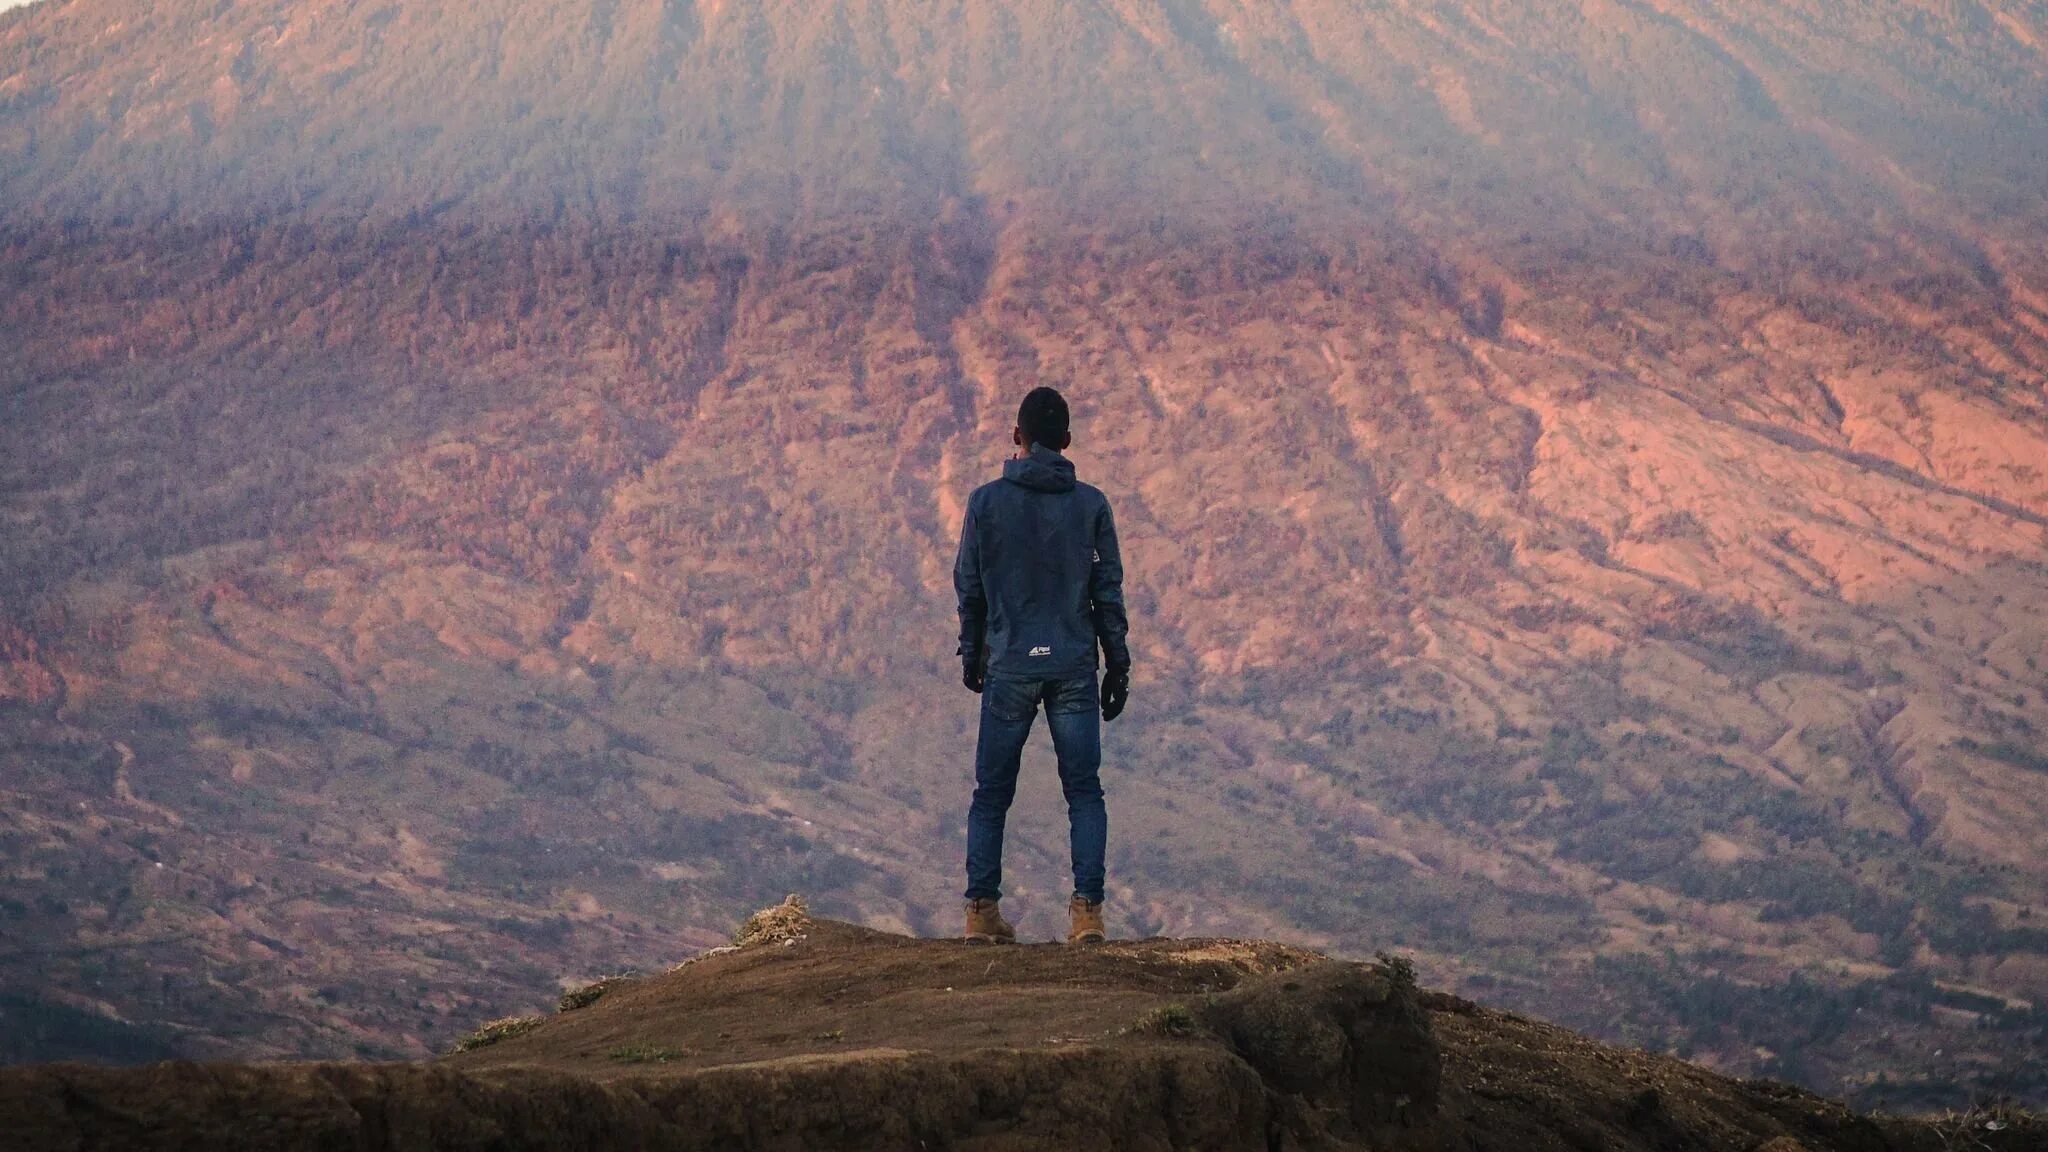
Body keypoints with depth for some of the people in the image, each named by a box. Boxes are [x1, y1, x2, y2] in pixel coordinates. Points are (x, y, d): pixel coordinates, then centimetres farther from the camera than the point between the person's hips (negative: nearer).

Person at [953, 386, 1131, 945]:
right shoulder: (1090, 504, 0)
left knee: (991, 794, 9)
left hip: (1009, 667, 0)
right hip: (1074, 666, 0)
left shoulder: (987, 502, -2)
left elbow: (968, 586, 5)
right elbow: (1109, 591, 3)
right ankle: (1088, 909, -6)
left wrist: (972, 655, 18)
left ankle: (982, 910, 4)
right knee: (1085, 793, 5)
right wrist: (1118, 666, 10)